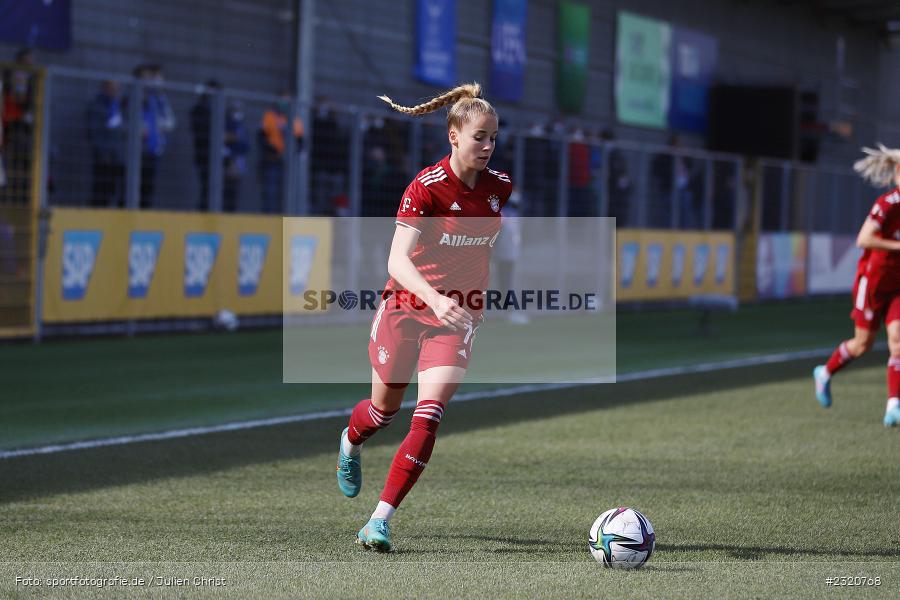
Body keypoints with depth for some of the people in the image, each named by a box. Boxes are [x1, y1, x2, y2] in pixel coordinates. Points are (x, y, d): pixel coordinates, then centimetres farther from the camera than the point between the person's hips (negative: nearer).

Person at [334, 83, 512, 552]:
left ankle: (380, 520, -14)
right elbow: (397, 259, -29)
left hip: (458, 317, 2)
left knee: (428, 416, -16)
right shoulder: (426, 187, -19)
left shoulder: (499, 187, -4)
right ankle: (350, 444, 54)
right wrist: (435, 298, -44)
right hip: (406, 307, -2)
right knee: (384, 411, 16)